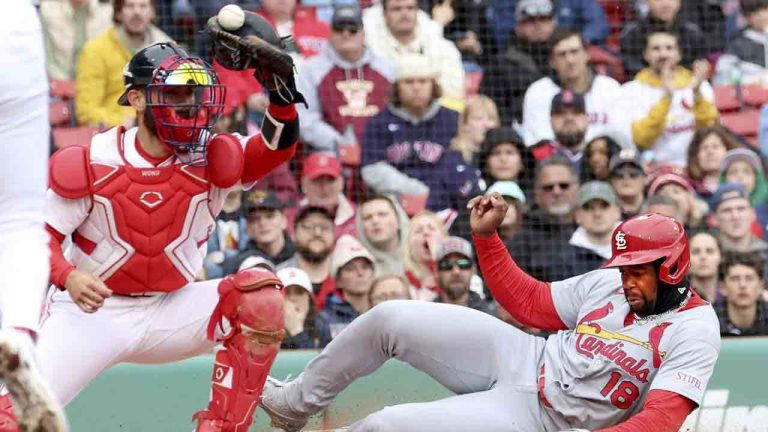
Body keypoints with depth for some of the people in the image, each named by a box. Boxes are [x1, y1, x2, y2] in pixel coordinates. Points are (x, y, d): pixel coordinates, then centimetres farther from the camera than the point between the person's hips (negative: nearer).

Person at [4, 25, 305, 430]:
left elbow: (278, 145, -21)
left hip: (170, 313, 3)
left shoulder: (210, 161, -7)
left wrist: (280, 79, -37)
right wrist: (67, 276, -29)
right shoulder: (88, 165, -13)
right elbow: (40, 234, -8)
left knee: (260, 294, -21)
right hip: (92, 313, -3)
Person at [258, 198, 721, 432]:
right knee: (389, 318, -5)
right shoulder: (609, 282, 3)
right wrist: (486, 235, 3)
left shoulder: (695, 330, -16)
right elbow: (528, 301, 13)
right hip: (522, 357, 6)